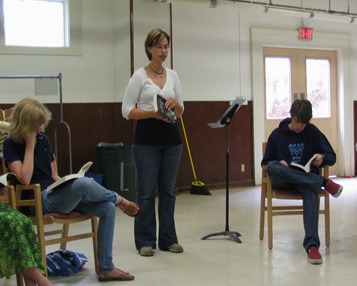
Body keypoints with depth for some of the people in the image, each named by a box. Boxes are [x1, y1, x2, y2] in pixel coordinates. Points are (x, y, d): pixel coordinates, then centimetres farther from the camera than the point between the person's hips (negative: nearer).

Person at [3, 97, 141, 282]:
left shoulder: (43, 139, 14)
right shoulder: (11, 144, -4)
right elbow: (25, 179, -19)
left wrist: (68, 183, -3)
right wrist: (30, 145, -14)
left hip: (58, 192, 7)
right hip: (40, 199, -7)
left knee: (108, 209, -13)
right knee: (85, 183, -34)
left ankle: (106, 269, -8)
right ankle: (118, 200, 1)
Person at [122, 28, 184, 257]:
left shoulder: (173, 75, 10)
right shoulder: (139, 76, -4)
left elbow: (181, 112, 11)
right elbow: (127, 110, -8)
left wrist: (175, 104, -12)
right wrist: (153, 112, -21)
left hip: (171, 138, 5)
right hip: (147, 140, -5)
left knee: (168, 190, 9)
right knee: (146, 191, 0)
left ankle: (168, 238, 19)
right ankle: (145, 240, 11)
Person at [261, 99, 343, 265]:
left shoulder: (313, 132, 4)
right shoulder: (277, 135, 3)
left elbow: (332, 157, 7)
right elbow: (265, 163, 8)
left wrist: (323, 158, -18)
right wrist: (278, 164, -15)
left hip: (307, 178, 0)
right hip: (282, 180, 1)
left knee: (311, 191, -38)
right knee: (272, 167, -36)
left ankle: (312, 244, -49)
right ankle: (324, 183, -33)